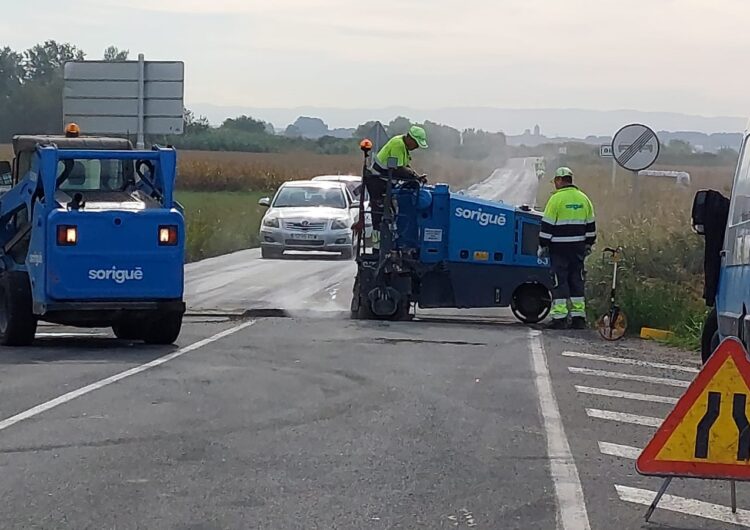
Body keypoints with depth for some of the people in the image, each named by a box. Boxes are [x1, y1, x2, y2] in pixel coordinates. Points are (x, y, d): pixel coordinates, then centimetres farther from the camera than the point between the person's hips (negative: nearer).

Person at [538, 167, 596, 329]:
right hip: (578, 247, 6)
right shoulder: (583, 199, 9)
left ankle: (559, 317, -6)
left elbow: (547, 225, -10)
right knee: (577, 281, 11)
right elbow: (590, 225, 15)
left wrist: (543, 245, -3)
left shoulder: (556, 199, -10)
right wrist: (588, 244, 23)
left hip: (559, 248, -6)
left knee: (560, 281, -3)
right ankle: (578, 317, 11)